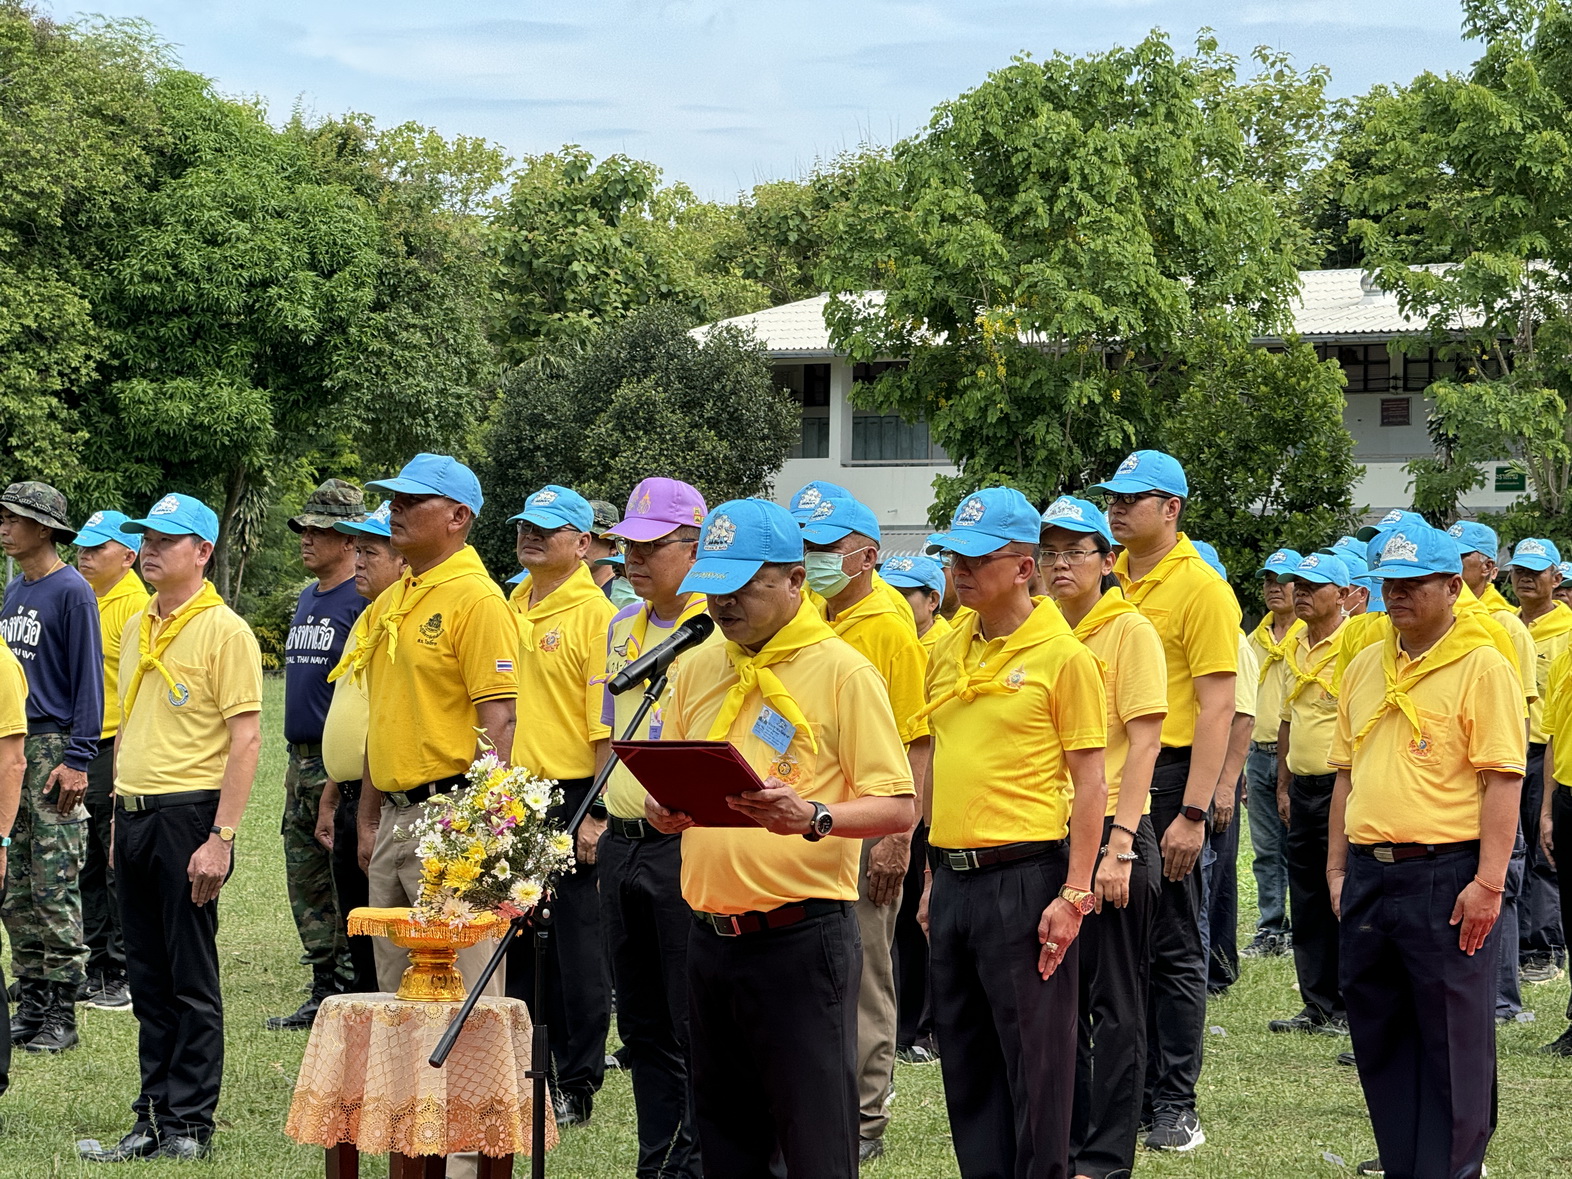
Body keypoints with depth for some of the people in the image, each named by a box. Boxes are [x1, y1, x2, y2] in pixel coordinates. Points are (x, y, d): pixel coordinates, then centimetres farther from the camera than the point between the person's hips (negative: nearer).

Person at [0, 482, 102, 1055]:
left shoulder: (72, 592, -9)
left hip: (53, 748, -8)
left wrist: (77, 760, -17)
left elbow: (88, 679, -12)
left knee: (55, 888, -7)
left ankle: (61, 1014, -5)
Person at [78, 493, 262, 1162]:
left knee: (192, 981, -2)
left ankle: (190, 1125, 3)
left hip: (189, 816, -7)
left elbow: (245, 739, -14)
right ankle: (154, 1119, 16)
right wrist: (119, 818, 17)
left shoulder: (224, 631, -9)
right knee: (149, 980, 10)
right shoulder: (137, 628, 15)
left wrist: (221, 837, -19)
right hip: (133, 814, 7)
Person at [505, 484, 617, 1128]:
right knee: (515, 943, 12)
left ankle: (576, 1085, 6)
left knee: (576, 947, 0)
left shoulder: (596, 615, -8)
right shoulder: (513, 610, 14)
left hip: (569, 800, -7)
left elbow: (607, 725, -13)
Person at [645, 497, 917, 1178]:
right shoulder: (697, 670, 13)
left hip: (801, 937, -6)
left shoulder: (842, 673, -6)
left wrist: (813, 817, -27)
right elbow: (668, 788, 20)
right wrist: (662, 809, -4)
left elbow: (898, 809, -10)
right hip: (710, 936, 6)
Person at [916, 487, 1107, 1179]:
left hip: (1025, 875, -7)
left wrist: (1073, 894, -14)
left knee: (1034, 1051, -1)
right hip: (954, 878, 7)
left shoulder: (1062, 655, -7)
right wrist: (934, 876, 15)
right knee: (964, 1053, 11)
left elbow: (1088, 782, -8)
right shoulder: (948, 653, 12)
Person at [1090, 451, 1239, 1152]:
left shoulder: (1200, 588, -9)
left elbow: (1217, 707, -13)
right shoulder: (1110, 581, 10)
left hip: (1166, 778, -6)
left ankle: (1175, 1104, 6)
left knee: (1172, 947, 0)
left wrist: (1192, 813, -19)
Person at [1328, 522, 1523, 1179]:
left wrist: (1488, 882, -18)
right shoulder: (1366, 668, 14)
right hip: (1370, 873, 7)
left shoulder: (1482, 667, -7)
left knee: (1452, 1037, -1)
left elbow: (1502, 779, -12)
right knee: (1379, 1031, 12)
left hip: (1445, 875, -7)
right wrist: (1338, 868, 15)